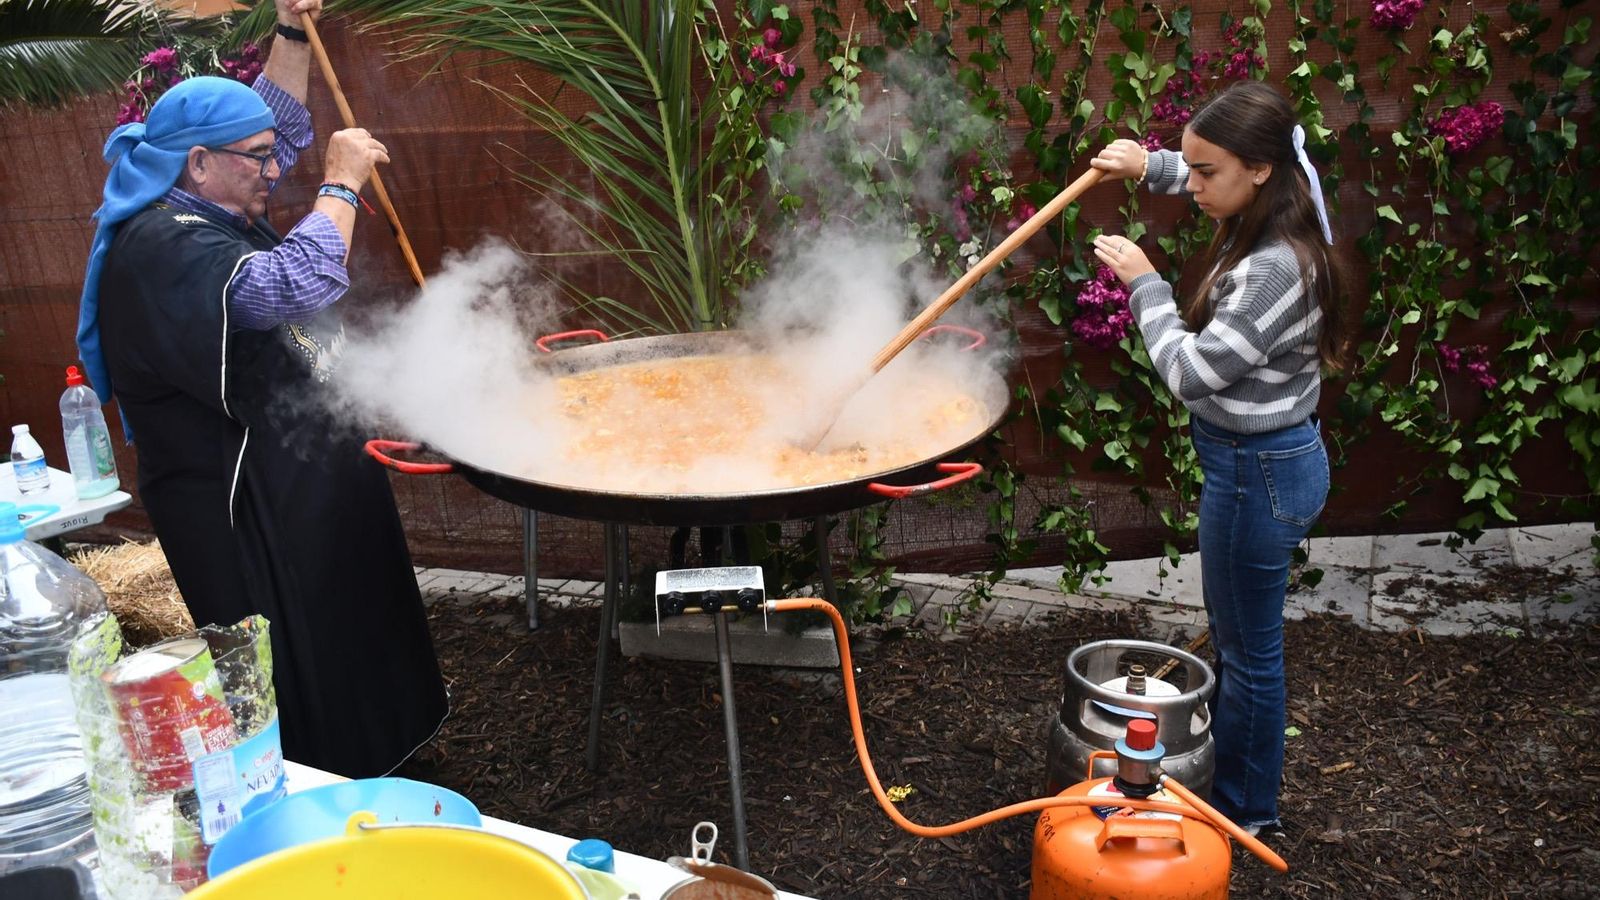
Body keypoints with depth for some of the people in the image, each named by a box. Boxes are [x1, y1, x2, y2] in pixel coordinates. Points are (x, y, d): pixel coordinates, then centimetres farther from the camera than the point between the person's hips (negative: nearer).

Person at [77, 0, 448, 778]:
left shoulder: (209, 213, 9)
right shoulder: (164, 245, -22)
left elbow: (281, 126, 22)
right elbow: (292, 285, -36)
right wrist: (341, 184, -24)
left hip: (304, 479, 11)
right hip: (247, 504, -11)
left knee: (346, 642, 22)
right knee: (298, 676, 1)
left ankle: (372, 778, 39)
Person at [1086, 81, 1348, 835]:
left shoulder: (1275, 268, -29)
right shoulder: (1269, 220, 0)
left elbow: (1190, 371, -26)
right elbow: (1209, 182, 23)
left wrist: (1144, 283, -15)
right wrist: (1150, 166, 8)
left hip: (1258, 473, -10)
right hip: (1258, 458, 10)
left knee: (1248, 649, 8)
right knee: (1235, 632, 25)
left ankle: (1245, 811, 28)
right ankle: (1225, 758, 45)